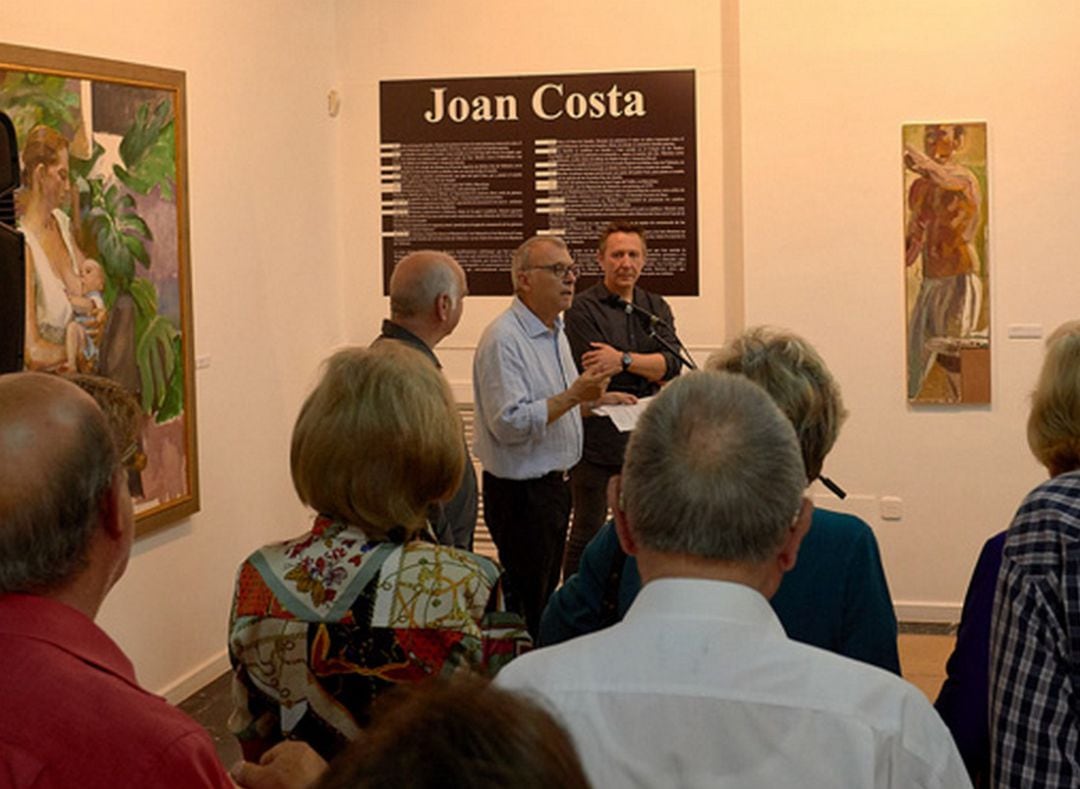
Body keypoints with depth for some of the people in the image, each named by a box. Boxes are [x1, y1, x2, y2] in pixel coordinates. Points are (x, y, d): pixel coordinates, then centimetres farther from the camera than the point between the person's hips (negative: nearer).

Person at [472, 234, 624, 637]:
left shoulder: (555, 331, 12)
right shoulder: (502, 339, -20)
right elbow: (509, 423, -27)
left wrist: (594, 399, 8)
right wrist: (572, 396, -28)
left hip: (554, 483, 10)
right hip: (520, 492, -10)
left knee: (546, 598, 18)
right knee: (526, 607, -2)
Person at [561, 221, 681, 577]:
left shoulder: (656, 307, 12)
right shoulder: (583, 308, -5)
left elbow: (672, 363, -4)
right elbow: (595, 374, -15)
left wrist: (624, 360, -18)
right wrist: (648, 368, -7)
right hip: (596, 439, -5)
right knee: (587, 533, 3)